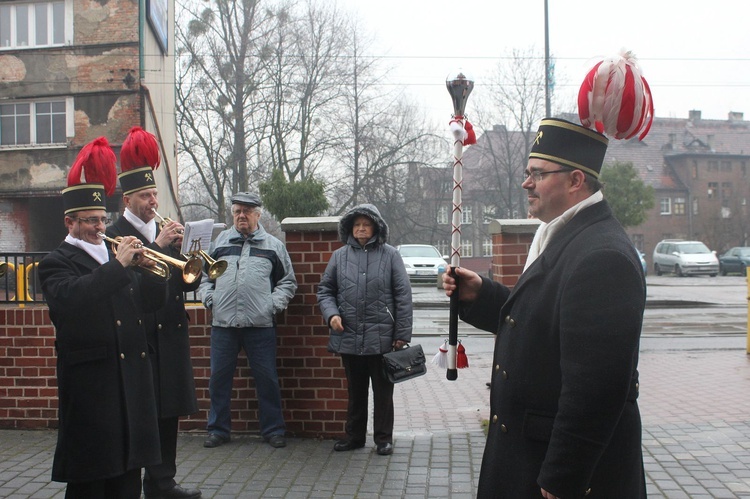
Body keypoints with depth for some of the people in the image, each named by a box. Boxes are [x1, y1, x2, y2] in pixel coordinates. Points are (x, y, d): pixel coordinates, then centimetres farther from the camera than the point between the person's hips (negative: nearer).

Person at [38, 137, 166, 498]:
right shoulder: (56, 263, -2)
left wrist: (147, 268, -3)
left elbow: (151, 301, 15)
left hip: (132, 376, 7)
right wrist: (118, 265, -22)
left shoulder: (113, 256, 19)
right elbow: (71, 297, -24)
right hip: (90, 382, -7)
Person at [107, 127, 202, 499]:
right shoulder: (115, 235, -5)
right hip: (138, 338, -6)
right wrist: (158, 246, -19)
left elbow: (188, 283, 12)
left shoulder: (167, 233, 15)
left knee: (168, 412, 11)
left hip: (170, 337, 6)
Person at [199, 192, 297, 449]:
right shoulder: (219, 242, 13)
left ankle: (273, 429, 14)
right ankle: (218, 429, 19)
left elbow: (288, 282, 12)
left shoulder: (273, 245, 9)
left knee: (267, 378, 2)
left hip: (260, 324, -2)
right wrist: (209, 298, 2)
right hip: (222, 322, 2)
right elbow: (203, 275, 18)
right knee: (219, 377, 6)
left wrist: (274, 303, -2)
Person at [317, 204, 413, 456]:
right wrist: (331, 314, -7)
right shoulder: (340, 256, 6)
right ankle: (354, 435, 29)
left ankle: (383, 438, 20)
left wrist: (402, 334, -7)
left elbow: (403, 295, -3)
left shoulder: (390, 255, -1)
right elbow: (325, 290, 12)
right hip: (349, 337, 3)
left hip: (382, 338, -3)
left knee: (383, 391, 8)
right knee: (355, 390, 16)